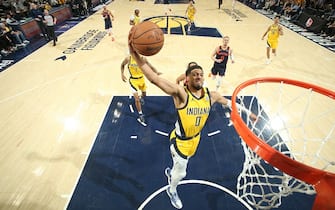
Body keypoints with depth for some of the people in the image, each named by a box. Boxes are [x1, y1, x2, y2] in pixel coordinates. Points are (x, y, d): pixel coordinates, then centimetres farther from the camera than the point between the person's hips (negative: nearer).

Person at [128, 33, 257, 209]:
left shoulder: (211, 95, -12)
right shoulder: (180, 93, -30)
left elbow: (228, 102, 7)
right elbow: (154, 78, -42)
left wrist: (247, 112, 16)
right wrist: (135, 55, -53)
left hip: (195, 138, 6)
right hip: (180, 140, -6)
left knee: (181, 166, 31)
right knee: (181, 172, 12)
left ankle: (171, 172, 67)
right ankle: (172, 191, 48)